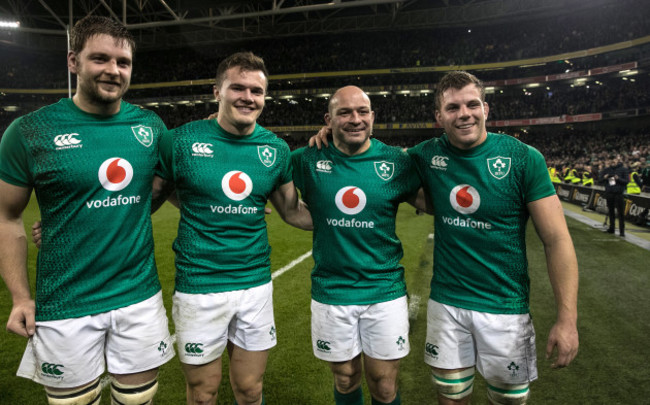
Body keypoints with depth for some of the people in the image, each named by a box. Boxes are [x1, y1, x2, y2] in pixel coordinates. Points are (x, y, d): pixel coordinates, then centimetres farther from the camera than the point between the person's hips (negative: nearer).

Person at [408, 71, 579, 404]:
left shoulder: (523, 159, -10)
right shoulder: (427, 155, -3)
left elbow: (556, 240, -9)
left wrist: (567, 319, -13)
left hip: (505, 306, -2)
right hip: (445, 303, 2)